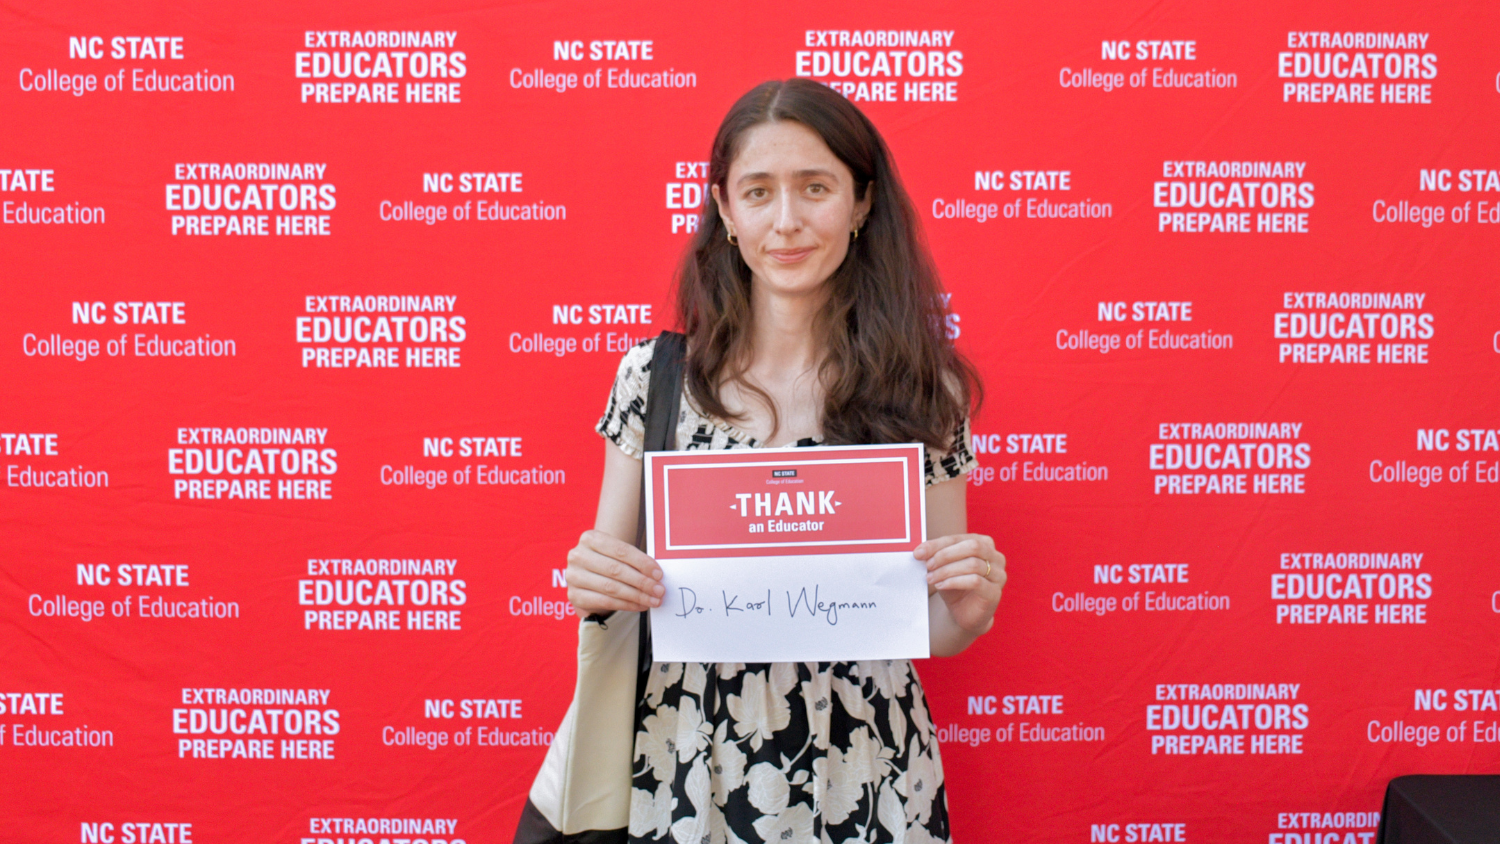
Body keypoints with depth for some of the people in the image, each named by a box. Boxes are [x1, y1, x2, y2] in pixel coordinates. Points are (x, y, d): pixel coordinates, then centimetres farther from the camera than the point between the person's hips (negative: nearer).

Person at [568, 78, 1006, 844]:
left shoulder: (919, 390, -4)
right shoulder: (654, 375, -4)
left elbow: (936, 631, 2)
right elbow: (610, 590, 4)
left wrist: (971, 608, -19)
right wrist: (590, 585, -18)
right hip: (687, 773, 1)